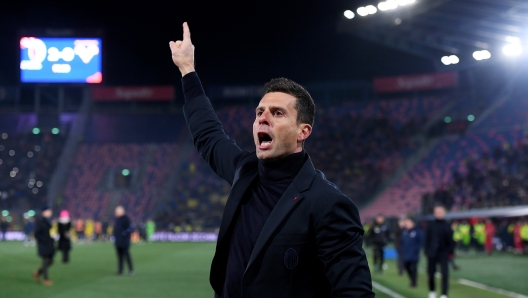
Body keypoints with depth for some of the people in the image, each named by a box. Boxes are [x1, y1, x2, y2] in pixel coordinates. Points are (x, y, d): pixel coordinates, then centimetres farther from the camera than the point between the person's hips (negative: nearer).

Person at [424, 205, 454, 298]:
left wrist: (448, 250, -6)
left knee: (445, 274, -11)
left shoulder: (447, 226, 3)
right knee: (431, 274, 7)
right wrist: (427, 250, -5)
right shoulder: (431, 225, 3)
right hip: (432, 255, 1)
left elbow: (451, 240, 5)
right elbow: (426, 238, 4)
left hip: (443, 254, -1)